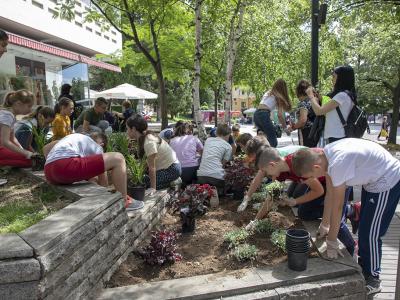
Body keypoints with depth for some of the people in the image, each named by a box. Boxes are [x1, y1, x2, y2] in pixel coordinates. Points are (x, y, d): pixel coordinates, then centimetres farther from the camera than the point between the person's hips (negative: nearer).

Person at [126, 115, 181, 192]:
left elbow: (152, 167, -25)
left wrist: (153, 188, -22)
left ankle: (171, 184, -1)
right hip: (164, 167, 9)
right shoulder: (144, 138, 2)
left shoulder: (149, 142, -26)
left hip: (172, 169, -9)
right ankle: (171, 183, 7)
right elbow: (148, 164, 2)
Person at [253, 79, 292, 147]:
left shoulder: (267, 93, 25)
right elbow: (280, 115, -1)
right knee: (273, 141, -4)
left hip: (256, 114, 7)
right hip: (264, 115, -7)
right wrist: (285, 127, 6)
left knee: (269, 137, 18)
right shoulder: (278, 97, 6)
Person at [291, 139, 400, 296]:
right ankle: (363, 267, 38)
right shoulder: (324, 156, -11)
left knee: (370, 234, -2)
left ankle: (372, 279, 18)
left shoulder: (337, 164, -36)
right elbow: (329, 194, -1)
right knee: (363, 228, 20)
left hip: (387, 181, -9)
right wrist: (324, 225, 7)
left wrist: (331, 241, -16)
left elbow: (337, 206, -27)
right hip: (373, 178, 9)